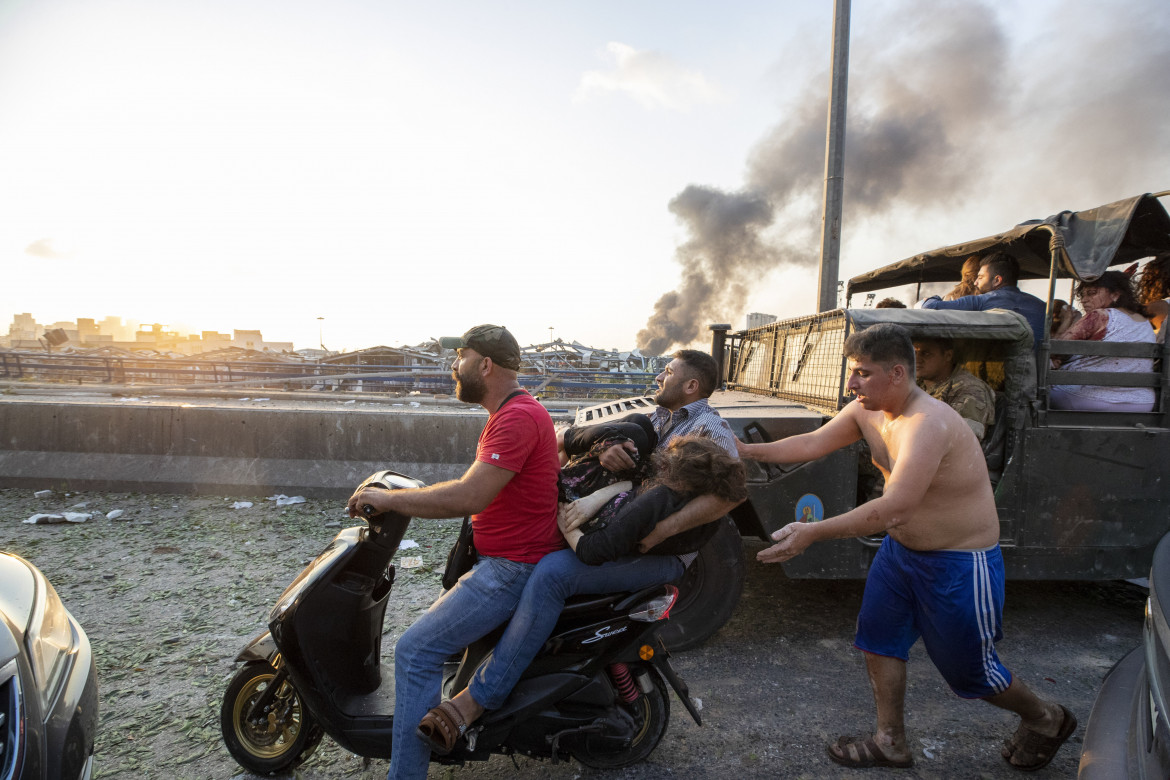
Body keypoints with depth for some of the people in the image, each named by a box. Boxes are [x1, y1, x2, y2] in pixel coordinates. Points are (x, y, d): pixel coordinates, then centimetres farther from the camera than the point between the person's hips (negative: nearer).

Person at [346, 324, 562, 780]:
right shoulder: (511, 411, 13)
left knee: (416, 650, -12)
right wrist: (399, 496, 11)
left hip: (514, 567, -11)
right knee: (439, 619, 28)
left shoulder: (517, 417, -22)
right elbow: (476, 489, 18)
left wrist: (388, 499, -19)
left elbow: (468, 497, -29)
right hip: (500, 558, 11)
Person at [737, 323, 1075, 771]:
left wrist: (812, 533, -43)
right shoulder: (867, 411, -5)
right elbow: (813, 443, 1)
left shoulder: (928, 424, -32)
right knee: (879, 640, 12)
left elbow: (894, 507, -40)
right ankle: (890, 743, 31)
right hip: (900, 548, 8)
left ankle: (1045, 719, 41)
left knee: (968, 670, 11)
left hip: (959, 563, -8)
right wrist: (747, 451, -8)